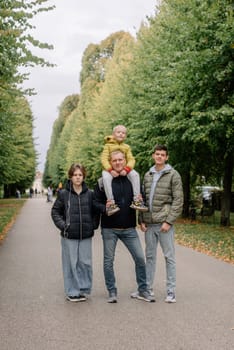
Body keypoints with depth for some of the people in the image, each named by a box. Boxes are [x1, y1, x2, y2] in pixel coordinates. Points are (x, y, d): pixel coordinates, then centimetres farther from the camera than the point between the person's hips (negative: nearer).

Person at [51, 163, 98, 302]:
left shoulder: (90, 194, 4)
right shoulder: (63, 194, -1)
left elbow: (95, 211, 13)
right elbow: (55, 211, 5)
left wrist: (93, 225, 0)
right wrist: (63, 225, -6)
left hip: (86, 235, 2)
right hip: (69, 235, -1)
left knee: (85, 263, 5)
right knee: (71, 263, 3)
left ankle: (84, 290, 19)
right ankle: (72, 292, 13)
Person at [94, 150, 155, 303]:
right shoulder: (103, 182, -2)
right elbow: (96, 203, -1)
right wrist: (104, 208, -21)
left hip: (129, 228, 2)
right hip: (109, 229, -2)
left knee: (140, 258, 0)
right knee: (108, 261, 6)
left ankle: (143, 291, 16)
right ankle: (112, 292, 20)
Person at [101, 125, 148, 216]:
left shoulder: (126, 147, 13)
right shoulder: (108, 145, 5)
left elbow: (131, 159, 2)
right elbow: (104, 158, -6)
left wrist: (126, 169, -20)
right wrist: (110, 170, -22)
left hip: (124, 170, 3)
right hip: (110, 170, -2)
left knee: (135, 174, -25)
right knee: (106, 178, -36)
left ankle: (137, 200, -24)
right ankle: (111, 202, -35)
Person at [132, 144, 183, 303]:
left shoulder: (173, 175, -3)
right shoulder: (148, 175, 13)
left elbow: (178, 200, -8)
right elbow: (143, 199, 15)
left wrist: (169, 221, -14)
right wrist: (141, 220, 7)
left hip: (164, 223, -5)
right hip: (149, 224, 5)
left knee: (169, 257, 1)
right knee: (150, 256, 13)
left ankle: (171, 291, 8)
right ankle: (148, 288, 23)